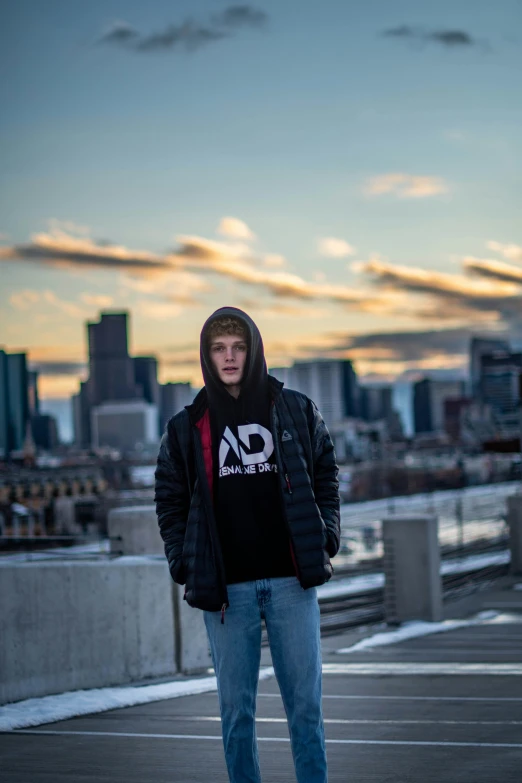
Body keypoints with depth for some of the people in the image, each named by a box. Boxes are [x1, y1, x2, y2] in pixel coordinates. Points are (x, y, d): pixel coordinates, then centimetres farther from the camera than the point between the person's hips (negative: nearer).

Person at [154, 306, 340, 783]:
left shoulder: (296, 411, 6)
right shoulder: (187, 427, 7)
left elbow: (325, 479, 11)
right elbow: (170, 502, 9)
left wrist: (324, 543, -1)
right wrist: (188, 567, -1)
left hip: (291, 580, 0)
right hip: (226, 586, 0)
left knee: (305, 702, 3)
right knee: (236, 707, 4)